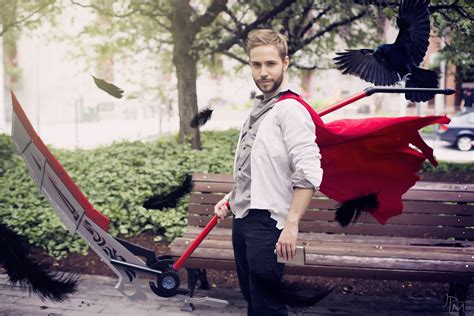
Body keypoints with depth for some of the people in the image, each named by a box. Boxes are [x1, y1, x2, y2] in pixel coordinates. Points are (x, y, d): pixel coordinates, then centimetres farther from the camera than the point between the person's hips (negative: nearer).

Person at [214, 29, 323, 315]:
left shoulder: (291, 110, -13)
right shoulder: (259, 108, 16)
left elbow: (308, 173, -21)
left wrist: (291, 225, -24)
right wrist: (232, 198, 17)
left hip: (267, 222, -9)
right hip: (242, 218, 9)